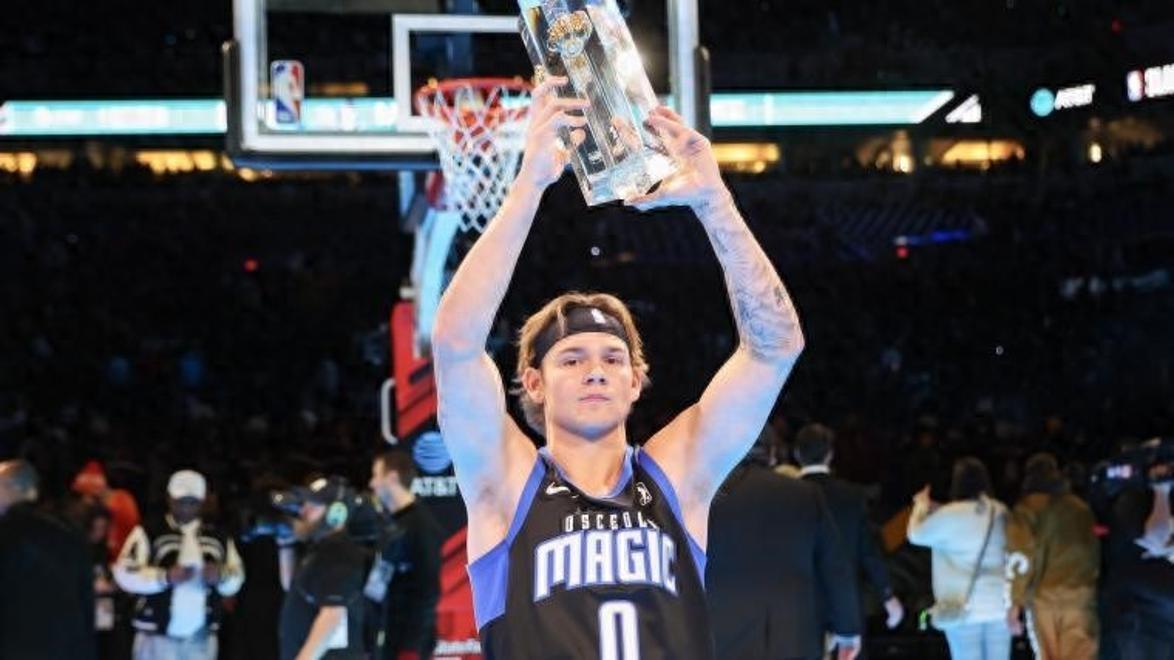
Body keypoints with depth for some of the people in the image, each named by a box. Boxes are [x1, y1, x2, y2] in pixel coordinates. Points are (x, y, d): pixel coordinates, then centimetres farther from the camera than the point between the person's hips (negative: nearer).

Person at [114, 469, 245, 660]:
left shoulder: (218, 538, 15)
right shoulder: (149, 533, 0)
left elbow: (236, 580, 13)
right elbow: (125, 573, -9)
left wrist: (221, 576, -11)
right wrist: (165, 577, -21)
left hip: (201, 638, 4)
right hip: (157, 635, -4)